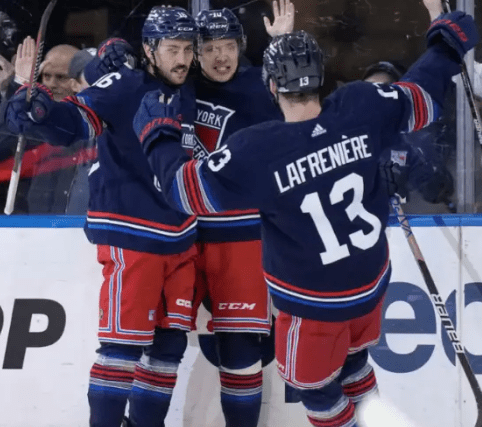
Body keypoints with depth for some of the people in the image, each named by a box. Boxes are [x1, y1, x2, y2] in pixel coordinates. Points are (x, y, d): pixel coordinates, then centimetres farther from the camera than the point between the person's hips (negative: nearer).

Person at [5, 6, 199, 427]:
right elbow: (75, 118, -28)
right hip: (131, 235, -7)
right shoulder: (125, 86, -12)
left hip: (179, 238, 7)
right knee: (125, 342, -7)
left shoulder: (186, 97, 10)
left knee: (171, 341, 11)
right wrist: (36, 109, -48)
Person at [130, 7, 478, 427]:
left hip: (314, 300, -5)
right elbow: (422, 98, -1)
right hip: (371, 278, 5)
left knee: (315, 384, 20)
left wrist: (157, 134, -4)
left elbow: (186, 189, -19)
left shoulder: (255, 152, -29)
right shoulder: (361, 108, -18)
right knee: (351, 358, 32)